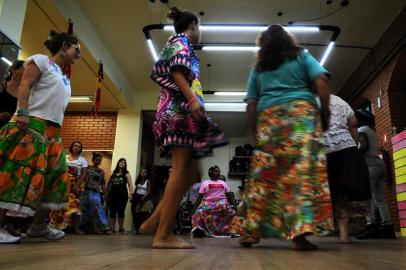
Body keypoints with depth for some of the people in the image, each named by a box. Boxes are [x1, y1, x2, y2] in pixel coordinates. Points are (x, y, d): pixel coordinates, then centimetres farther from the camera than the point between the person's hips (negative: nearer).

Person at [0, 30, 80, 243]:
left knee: (55, 176, 5)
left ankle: (38, 225, 13)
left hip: (53, 132, 9)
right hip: (32, 126, -9)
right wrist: (22, 113, -20)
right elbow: (24, 86, -8)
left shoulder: (63, 78, 26)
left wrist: (57, 132, 16)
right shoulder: (41, 60, 4)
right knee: (20, 173, -14)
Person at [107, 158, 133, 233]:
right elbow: (109, 183, 14)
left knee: (121, 212, -1)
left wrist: (130, 193, -13)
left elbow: (130, 184, 0)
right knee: (112, 212, 4)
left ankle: (121, 228, 11)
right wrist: (107, 193, 6)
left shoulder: (126, 174, 6)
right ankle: (112, 228, 13)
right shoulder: (113, 173, 13)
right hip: (112, 194, 3)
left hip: (122, 195, -2)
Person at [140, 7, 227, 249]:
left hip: (175, 110, 10)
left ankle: (154, 222, 3)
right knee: (182, 169, -15)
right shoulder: (181, 42, 7)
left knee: (191, 172, 4)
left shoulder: (175, 44, 33)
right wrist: (193, 99, -24)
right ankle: (163, 235, -15)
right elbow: (177, 70, -12)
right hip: (180, 108, -9)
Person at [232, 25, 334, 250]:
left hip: (268, 117, 2)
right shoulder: (301, 56, 19)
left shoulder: (258, 68, 22)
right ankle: (300, 233, -22)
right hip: (301, 112, -2)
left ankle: (250, 230, 4)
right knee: (304, 168, -11)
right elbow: (321, 80, 2)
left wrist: (255, 133, 15)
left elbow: (251, 104, 13)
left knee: (264, 173, 3)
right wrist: (325, 111, 7)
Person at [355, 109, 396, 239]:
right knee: (380, 199, 5)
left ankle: (371, 226, -24)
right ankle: (388, 227, 1)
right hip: (379, 163, 9)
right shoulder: (373, 132, 27)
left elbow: (364, 146, -15)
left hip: (370, 164, -9)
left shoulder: (362, 129, 0)